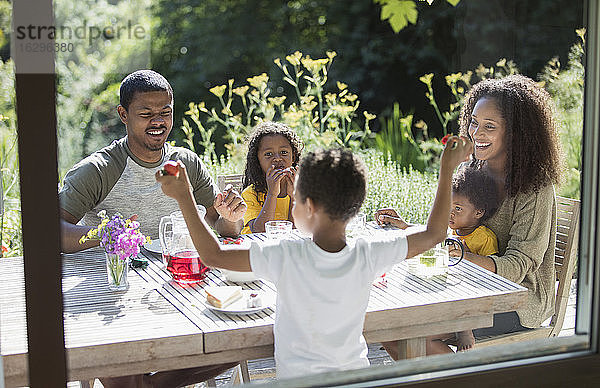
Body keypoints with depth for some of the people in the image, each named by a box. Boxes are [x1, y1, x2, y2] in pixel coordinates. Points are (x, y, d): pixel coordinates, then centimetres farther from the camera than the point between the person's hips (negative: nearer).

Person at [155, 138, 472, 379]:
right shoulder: (368, 256, -17)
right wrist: (447, 170, 2)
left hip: (298, 378, -3)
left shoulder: (286, 258, -24)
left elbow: (213, 256, -19)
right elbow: (433, 233, -5)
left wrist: (184, 197, -12)